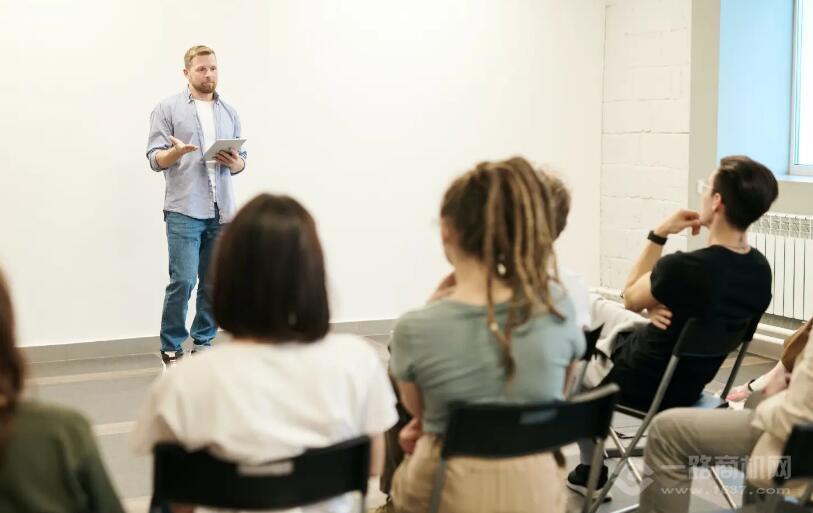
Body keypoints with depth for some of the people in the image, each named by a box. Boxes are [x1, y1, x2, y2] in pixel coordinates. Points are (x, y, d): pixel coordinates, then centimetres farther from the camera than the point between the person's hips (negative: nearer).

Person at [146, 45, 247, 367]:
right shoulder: (168, 109, 4)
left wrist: (235, 163, -5)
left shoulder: (229, 112, 17)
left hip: (221, 211, 4)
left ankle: (203, 343, 17)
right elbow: (155, 159, -2)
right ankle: (171, 349, 3)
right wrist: (175, 152, -23)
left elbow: (241, 160, 18)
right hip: (184, 211, -4)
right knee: (183, 281, -10)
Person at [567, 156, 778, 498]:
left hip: (638, 383, -7)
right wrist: (662, 306, -9)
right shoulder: (760, 270, -11)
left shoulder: (682, 268, -34)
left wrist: (659, 235, -11)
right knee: (592, 306, 26)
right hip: (689, 385, 7)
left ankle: (591, 471, 34)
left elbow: (631, 299, -12)